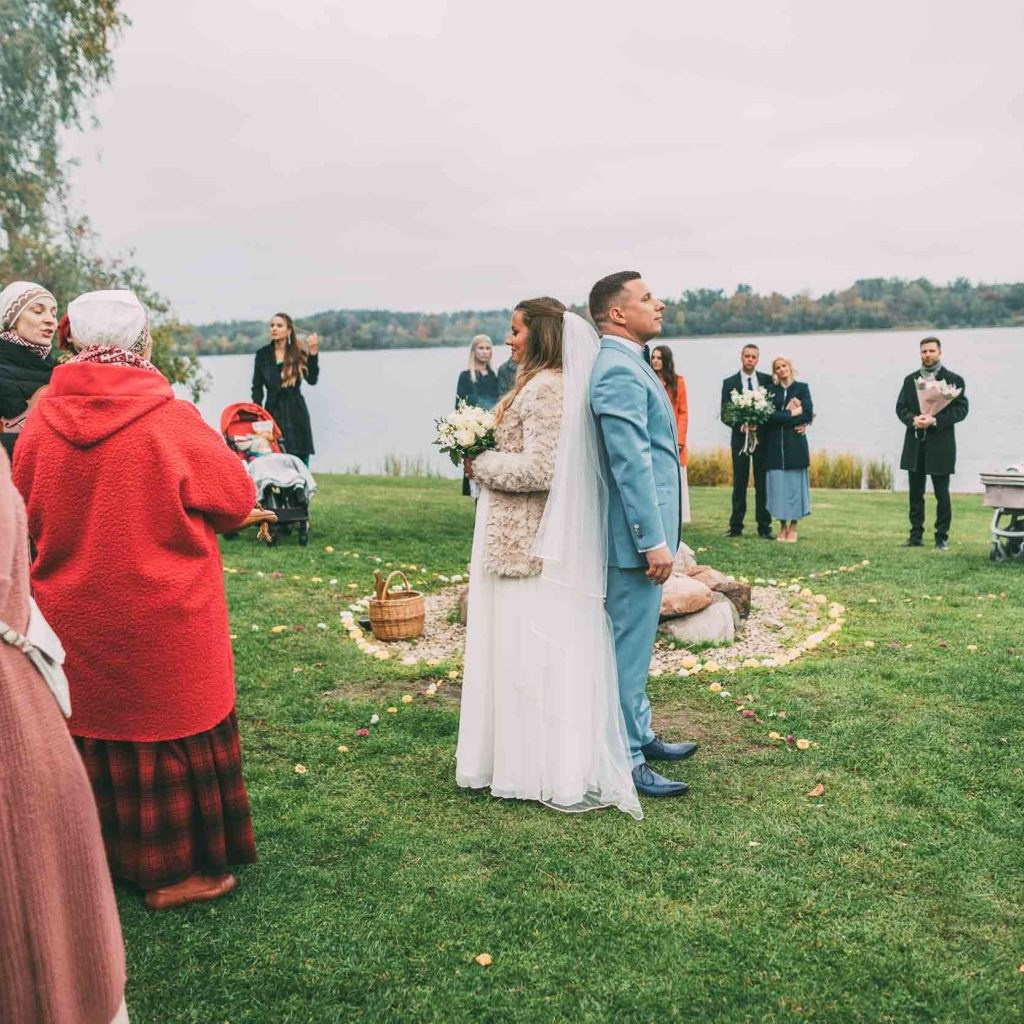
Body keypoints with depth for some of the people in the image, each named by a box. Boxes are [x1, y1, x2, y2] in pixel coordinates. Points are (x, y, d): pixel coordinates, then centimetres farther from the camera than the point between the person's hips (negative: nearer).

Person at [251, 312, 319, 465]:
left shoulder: (299, 354, 2)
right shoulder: (263, 355, 7)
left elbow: (312, 379, -12)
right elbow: (257, 388, 10)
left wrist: (313, 353, -20)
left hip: (296, 414, -1)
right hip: (272, 411, 1)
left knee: (300, 459, -2)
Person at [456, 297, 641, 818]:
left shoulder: (547, 388, -16)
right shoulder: (542, 384, 15)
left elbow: (537, 470, -22)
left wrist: (482, 465, -10)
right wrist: (487, 459, 9)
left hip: (530, 544, -10)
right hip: (523, 539, 10)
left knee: (535, 650, -2)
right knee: (522, 648, 15)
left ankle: (565, 774, 9)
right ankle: (529, 758, 26)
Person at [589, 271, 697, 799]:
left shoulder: (629, 365, 15)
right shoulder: (619, 371, -18)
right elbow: (631, 464, -24)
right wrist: (654, 541, -24)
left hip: (642, 532, 11)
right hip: (635, 536, -11)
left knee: (633, 643, 20)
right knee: (628, 648, -1)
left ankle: (640, 735, 34)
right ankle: (625, 761, 10)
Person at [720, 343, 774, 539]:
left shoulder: (768, 380, 5)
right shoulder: (730, 383, 2)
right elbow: (724, 414, -2)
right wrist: (740, 425, -17)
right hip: (740, 437, 0)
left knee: (763, 483, 3)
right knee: (739, 484, 4)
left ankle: (764, 527, 7)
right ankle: (736, 526, 8)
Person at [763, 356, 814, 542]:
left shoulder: (802, 387, 7)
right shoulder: (771, 390, 11)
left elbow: (808, 414, -5)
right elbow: (769, 416, -1)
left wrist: (781, 418, -8)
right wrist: (792, 414, -8)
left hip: (795, 443, -2)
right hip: (775, 445, 2)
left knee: (794, 484, -3)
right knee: (778, 485, 0)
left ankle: (793, 528, 3)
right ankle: (782, 527, 7)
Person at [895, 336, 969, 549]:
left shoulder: (954, 380, 0)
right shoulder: (910, 380, 12)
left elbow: (961, 409, -6)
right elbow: (901, 407, 7)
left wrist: (935, 420, -19)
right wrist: (913, 419, -14)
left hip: (940, 445, -4)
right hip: (915, 445, 4)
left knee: (942, 494, 1)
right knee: (915, 493, 8)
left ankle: (942, 537, 8)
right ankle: (916, 536, 15)